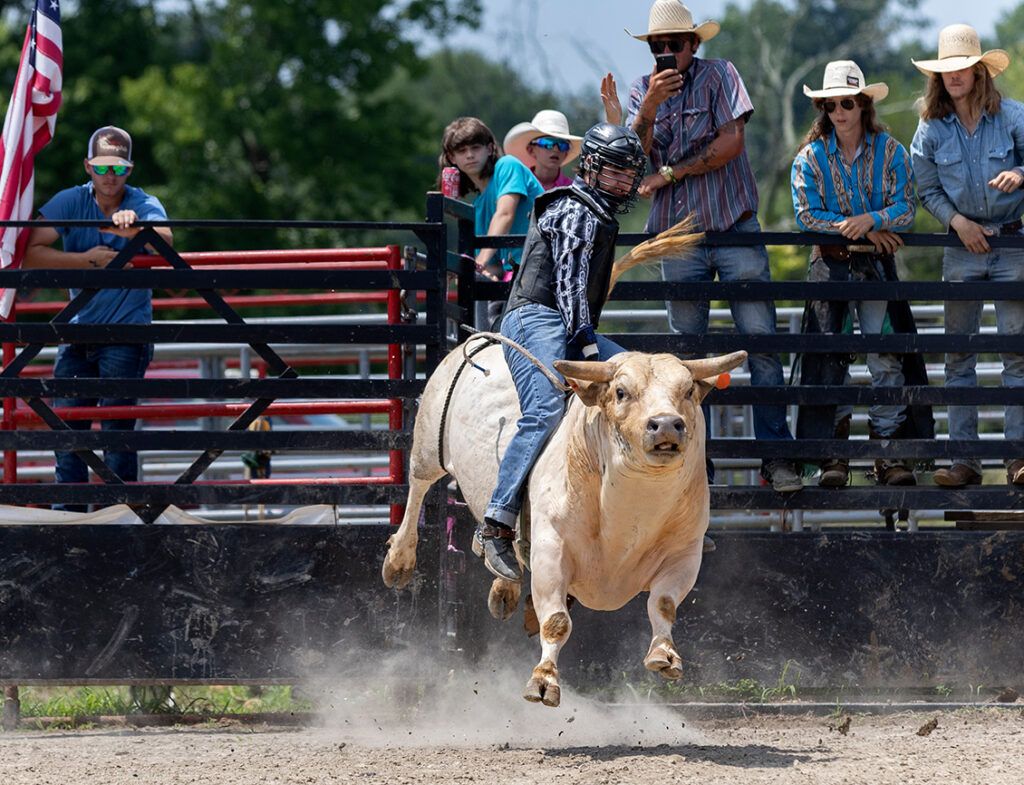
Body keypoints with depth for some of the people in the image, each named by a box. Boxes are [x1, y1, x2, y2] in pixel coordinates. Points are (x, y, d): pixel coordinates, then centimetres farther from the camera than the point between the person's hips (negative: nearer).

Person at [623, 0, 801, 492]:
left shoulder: (718, 76, 2)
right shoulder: (643, 90, 11)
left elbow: (731, 142, -8)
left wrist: (669, 174, -7)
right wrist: (650, 107, -18)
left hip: (735, 228, -3)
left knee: (761, 341, -8)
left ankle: (775, 456, -7)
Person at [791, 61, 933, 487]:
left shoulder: (891, 152, 3)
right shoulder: (811, 157, 4)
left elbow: (905, 209, -5)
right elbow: (807, 215, -5)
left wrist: (869, 220, -23)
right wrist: (855, 228, -12)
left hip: (877, 265, 0)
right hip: (829, 266, 0)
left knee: (886, 357, -7)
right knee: (829, 359, -4)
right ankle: (833, 455, -2)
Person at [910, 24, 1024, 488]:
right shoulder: (931, 128, 2)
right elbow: (926, 190, 8)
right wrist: (957, 220, -7)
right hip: (962, 246, 2)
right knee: (958, 353, 1)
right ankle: (963, 459, 3)